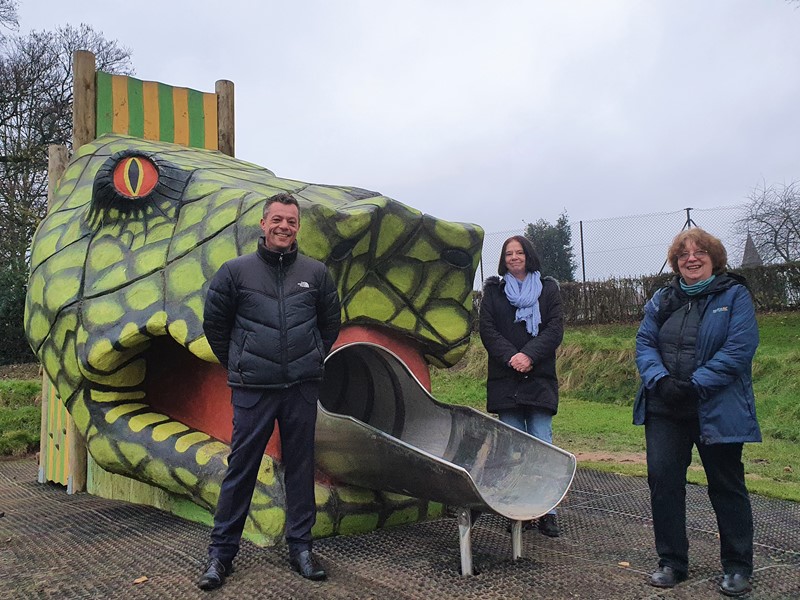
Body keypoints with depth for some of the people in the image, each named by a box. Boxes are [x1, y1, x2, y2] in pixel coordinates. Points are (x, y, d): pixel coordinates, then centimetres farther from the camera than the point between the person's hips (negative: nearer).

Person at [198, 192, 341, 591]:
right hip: (252, 391, -2)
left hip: (302, 389, 2)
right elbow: (214, 324, 9)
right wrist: (238, 365, 11)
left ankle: (300, 547, 23)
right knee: (240, 468, 3)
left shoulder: (316, 273, 6)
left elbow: (331, 322, 18)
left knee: (301, 467, 9)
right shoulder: (236, 271, 1)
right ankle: (221, 551, 16)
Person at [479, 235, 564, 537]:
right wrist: (510, 357, -12)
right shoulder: (493, 290, 12)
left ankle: (546, 511, 1)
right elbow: (487, 330, 3)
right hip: (505, 379, 1)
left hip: (540, 378, 0)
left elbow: (555, 329, 2)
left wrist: (529, 355, -13)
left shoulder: (548, 288, 12)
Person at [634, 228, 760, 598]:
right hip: (664, 410, 4)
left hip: (717, 411, -4)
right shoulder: (662, 300, 11)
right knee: (662, 481, 2)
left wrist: (695, 385, -20)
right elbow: (644, 342, 4)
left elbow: (739, 348, -14)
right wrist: (660, 380, -15)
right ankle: (671, 563, 17)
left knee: (726, 485, 8)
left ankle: (737, 567, 24)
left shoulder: (734, 295, -2)